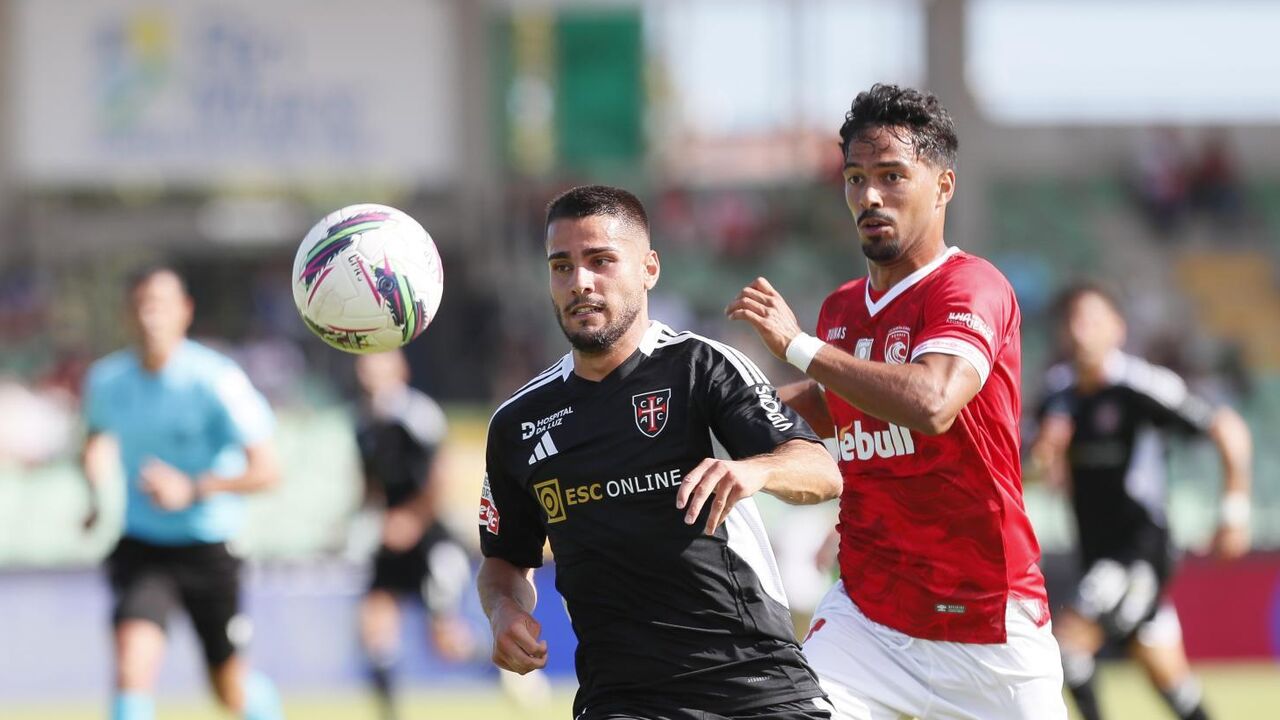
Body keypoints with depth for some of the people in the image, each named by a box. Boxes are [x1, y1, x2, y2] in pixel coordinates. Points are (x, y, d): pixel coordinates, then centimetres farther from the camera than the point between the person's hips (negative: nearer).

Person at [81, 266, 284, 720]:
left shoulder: (215, 381, -17)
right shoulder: (106, 380, -4)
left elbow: (267, 471, -19)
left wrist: (192, 489, -31)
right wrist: (96, 492, -1)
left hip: (207, 546, -2)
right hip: (141, 544, 2)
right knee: (133, 654, -23)